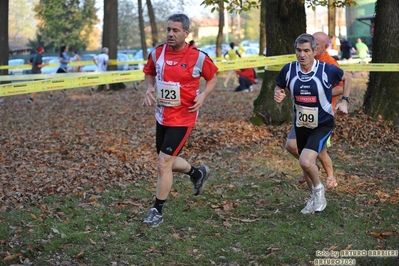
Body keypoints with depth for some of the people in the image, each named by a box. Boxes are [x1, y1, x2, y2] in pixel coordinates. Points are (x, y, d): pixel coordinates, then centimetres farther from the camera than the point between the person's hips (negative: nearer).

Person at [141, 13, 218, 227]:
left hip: (182, 118, -6)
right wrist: (149, 88, -4)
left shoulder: (198, 57, -13)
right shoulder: (157, 53, -2)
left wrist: (203, 96, -14)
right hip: (162, 116, 6)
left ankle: (157, 211, 6)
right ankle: (197, 173, 47)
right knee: (168, 161, 17)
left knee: (163, 163, -9)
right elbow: (149, 73, 16)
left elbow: (212, 79, 3)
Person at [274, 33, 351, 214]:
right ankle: (316, 198, 43)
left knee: (306, 161, -23)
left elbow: (346, 77, 3)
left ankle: (318, 189, 10)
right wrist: (278, 95, -16)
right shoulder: (288, 70, -12)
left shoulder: (327, 70, -18)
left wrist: (344, 101, -5)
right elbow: (279, 86, 7)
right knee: (307, 164, 16)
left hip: (322, 125, -4)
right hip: (300, 124, 4)